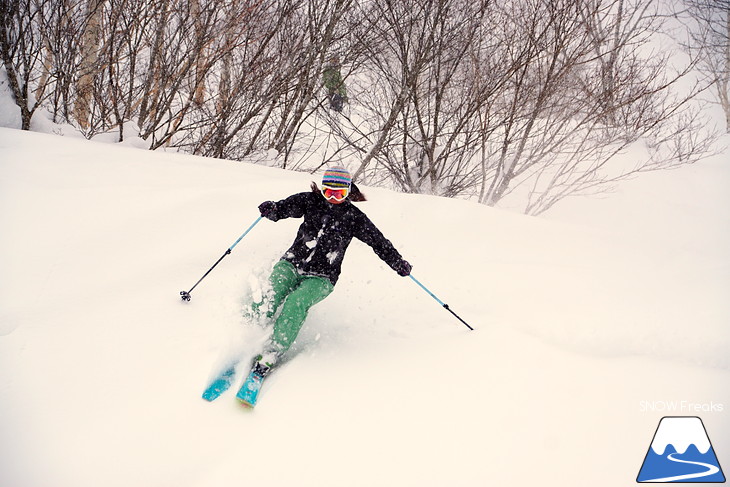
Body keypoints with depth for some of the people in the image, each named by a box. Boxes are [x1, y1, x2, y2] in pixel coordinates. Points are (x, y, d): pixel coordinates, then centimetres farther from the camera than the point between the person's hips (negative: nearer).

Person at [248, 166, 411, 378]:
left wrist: (397, 262, -6)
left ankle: (269, 357, -23)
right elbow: (286, 207, -7)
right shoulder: (311, 201, 4)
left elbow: (378, 242, 5)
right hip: (291, 264, 2)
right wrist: (271, 209, -30)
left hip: (321, 278, -2)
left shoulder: (354, 217, 1)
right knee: (269, 307, -22)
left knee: (295, 304, -29)